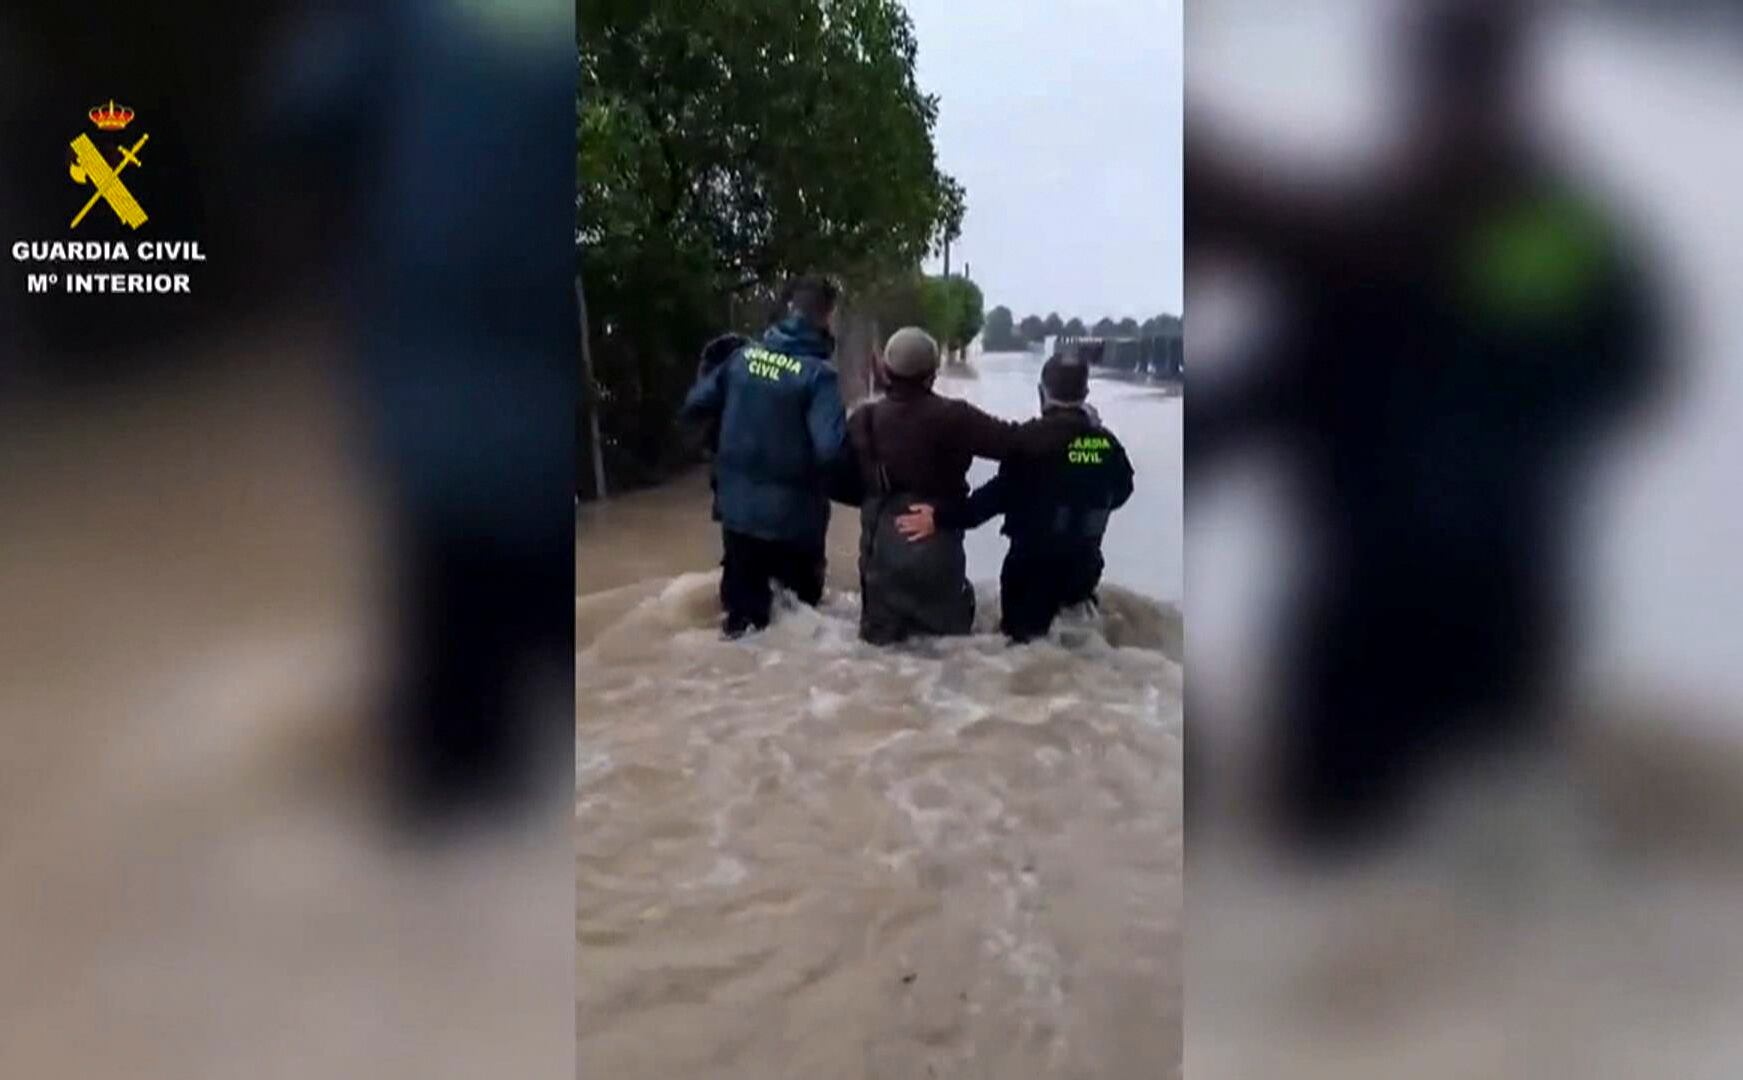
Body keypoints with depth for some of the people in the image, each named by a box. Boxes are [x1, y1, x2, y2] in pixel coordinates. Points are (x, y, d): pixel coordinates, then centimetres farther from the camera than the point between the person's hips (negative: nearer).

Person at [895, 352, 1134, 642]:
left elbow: (1001, 492, -24)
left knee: (1023, 632, 2)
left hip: (1033, 559, -5)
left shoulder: (1034, 437, -16)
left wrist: (943, 516, -25)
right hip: (1084, 560, 5)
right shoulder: (1107, 442, 1)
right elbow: (1120, 490, 17)